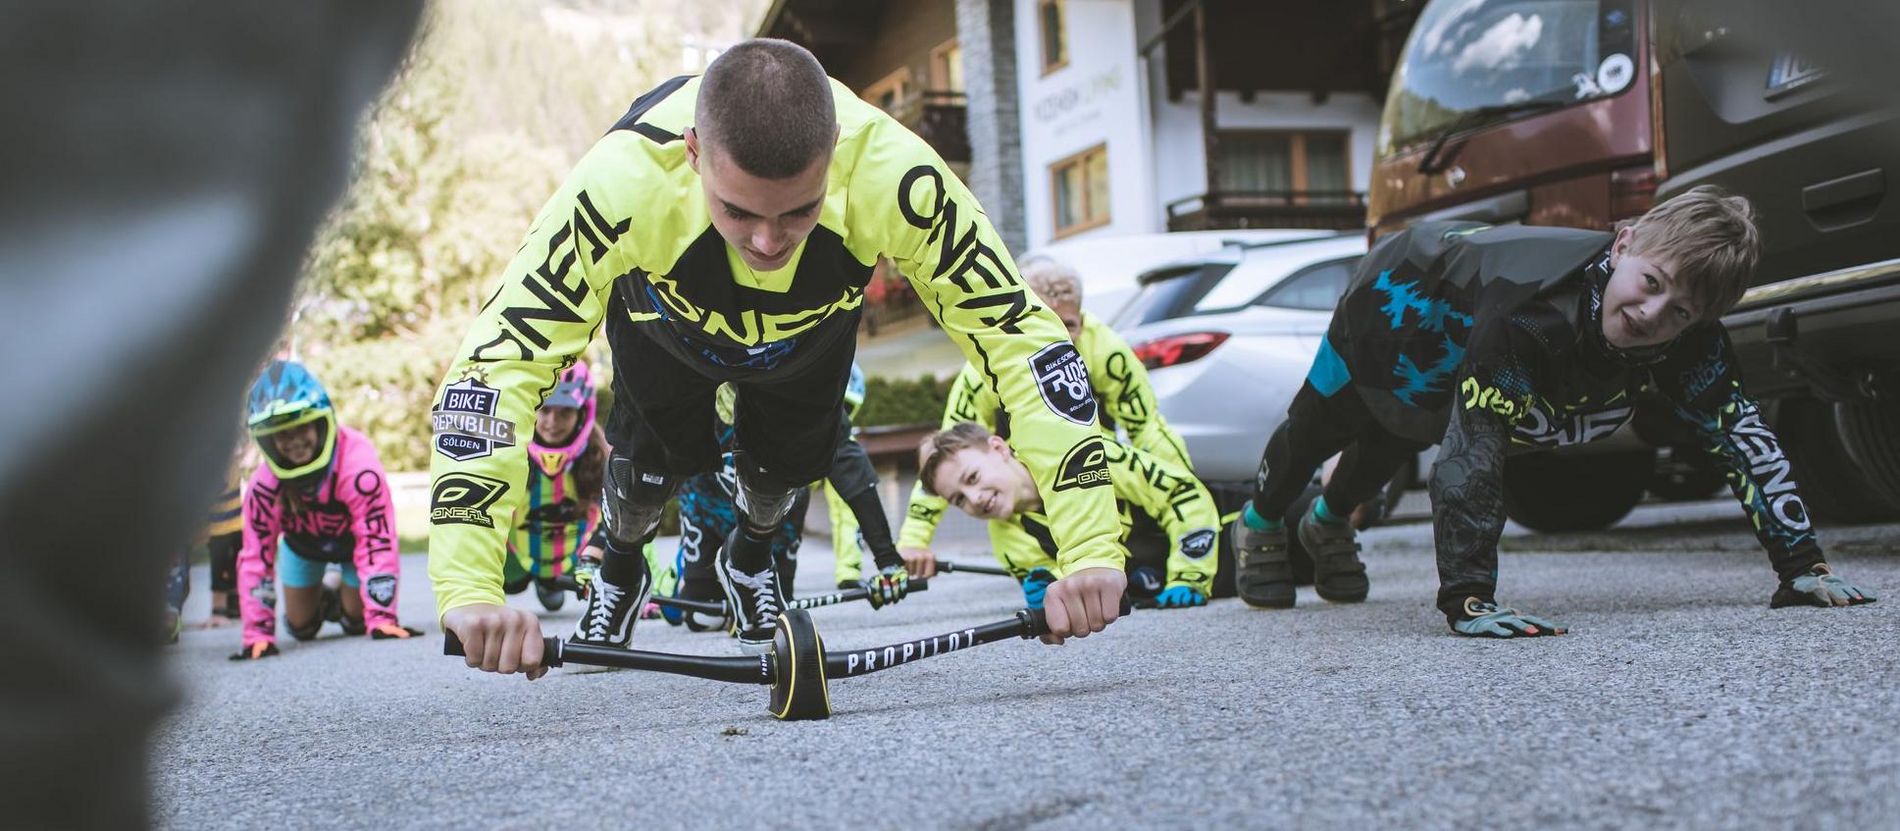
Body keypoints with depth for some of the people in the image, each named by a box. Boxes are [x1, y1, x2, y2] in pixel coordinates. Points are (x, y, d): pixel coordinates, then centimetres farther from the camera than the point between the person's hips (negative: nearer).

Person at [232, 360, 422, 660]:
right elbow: (256, 556, -30)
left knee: (357, 621, 2)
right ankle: (321, 600, 43)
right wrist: (258, 631, -33)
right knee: (302, 626, 8)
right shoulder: (264, 483, -35)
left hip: (353, 540, -2)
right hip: (302, 544, 2)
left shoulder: (358, 466, -44)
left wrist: (382, 618, -44)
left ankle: (344, 603, 37)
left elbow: (377, 543, -42)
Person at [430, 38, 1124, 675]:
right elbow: (499, 357, -47)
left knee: (790, 458, -3)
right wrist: (468, 588, -57)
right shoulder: (624, 180, -48)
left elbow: (1019, 334, -40)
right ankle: (619, 570, 26)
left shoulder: (891, 173, -45)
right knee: (658, 452, -10)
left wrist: (1090, 549, -47)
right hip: (665, 317, -1)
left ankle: (750, 559, 34)